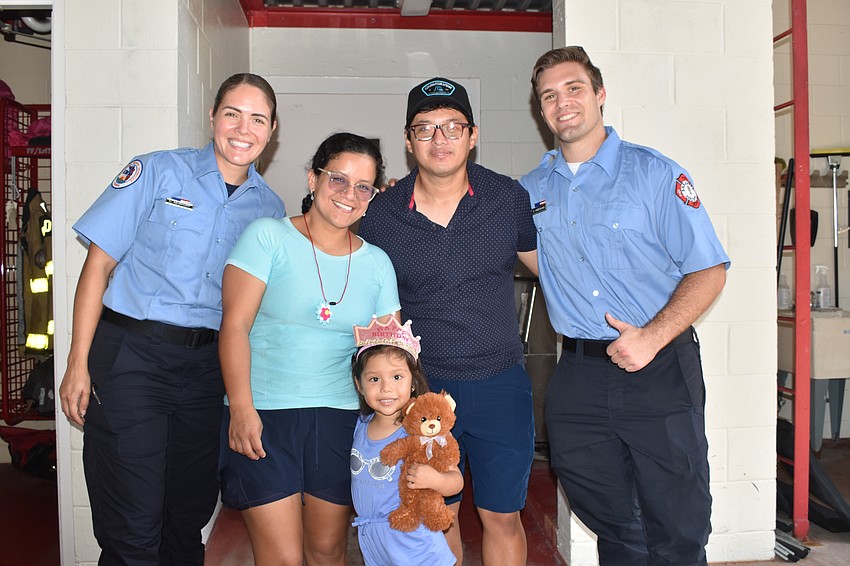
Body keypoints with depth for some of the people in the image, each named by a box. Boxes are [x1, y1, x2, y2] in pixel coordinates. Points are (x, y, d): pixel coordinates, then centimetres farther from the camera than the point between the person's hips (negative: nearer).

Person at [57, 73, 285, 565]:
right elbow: (99, 264, -3)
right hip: (130, 354, -3)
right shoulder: (159, 172, -2)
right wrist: (78, 365, -8)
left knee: (191, 516, 14)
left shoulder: (270, 207, 8)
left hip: (206, 366, 4)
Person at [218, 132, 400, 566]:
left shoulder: (377, 264, 9)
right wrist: (241, 408, -16)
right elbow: (235, 324, -8)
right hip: (263, 416, -3)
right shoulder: (268, 236, -2)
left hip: (341, 418, 4)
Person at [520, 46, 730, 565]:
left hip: (659, 369, -3)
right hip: (579, 376, 3)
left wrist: (652, 337, -19)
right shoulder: (532, 190, 9)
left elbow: (708, 270, -4)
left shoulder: (654, 174, -2)